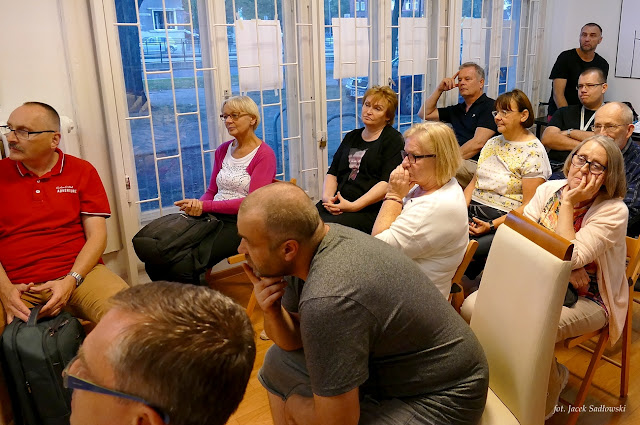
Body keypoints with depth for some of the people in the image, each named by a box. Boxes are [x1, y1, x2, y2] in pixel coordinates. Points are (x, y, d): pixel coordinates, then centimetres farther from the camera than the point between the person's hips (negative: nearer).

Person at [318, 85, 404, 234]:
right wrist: (327, 196, -4)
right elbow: (332, 173, 18)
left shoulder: (393, 139, 3)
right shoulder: (351, 137, 23)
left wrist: (354, 205, -18)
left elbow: (388, 182, -10)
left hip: (370, 209, -5)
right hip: (338, 203, 6)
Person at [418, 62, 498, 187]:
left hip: (476, 165, -7)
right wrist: (440, 89, 20)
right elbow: (424, 114, 29)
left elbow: (478, 143, -11)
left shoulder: (489, 106, 3)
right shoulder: (457, 109, 27)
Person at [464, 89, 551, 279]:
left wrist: (492, 225, -19)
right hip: (473, 212, 6)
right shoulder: (492, 144, 15)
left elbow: (529, 206, -11)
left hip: (504, 222, -6)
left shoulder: (533, 153, -6)